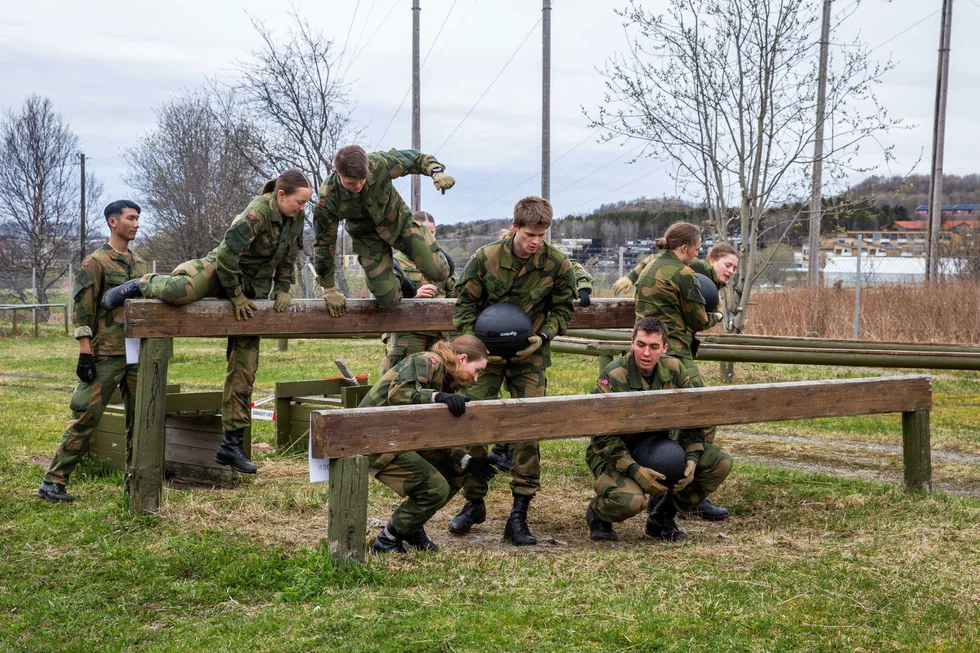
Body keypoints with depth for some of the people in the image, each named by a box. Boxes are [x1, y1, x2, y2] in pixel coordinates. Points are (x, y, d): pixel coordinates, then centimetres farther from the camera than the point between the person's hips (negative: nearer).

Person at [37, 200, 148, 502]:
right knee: (86, 416, -7)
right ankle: (53, 481, -1)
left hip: (137, 355, 7)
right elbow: (83, 310, -10)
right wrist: (85, 352, -16)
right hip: (106, 355, -7)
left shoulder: (140, 264, 15)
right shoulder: (96, 262, -5)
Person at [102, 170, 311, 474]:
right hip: (221, 270, -6)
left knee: (244, 367, 1)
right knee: (178, 291, -41)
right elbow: (227, 254, -26)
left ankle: (231, 444, 6)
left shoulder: (296, 218, -2)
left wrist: (282, 289, 2)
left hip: (254, 288, 6)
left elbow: (289, 257, 13)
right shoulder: (257, 213, -24)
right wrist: (236, 297, -20)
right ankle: (143, 285, -3)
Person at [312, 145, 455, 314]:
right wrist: (329, 290, -9)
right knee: (389, 299, -7)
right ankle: (394, 274, 28)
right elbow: (324, 243, -17)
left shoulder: (380, 163, -31)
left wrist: (437, 171, -35)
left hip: (399, 220, 1)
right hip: (368, 236, -1)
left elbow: (416, 158, -12)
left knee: (438, 272, -12)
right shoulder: (328, 199, -31)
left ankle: (436, 255, 25)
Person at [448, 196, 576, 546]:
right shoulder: (485, 258, -11)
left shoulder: (557, 264, -9)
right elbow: (465, 302, -1)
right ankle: (474, 503, 18)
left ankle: (519, 515, 1)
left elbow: (562, 308, 4)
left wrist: (542, 337, -12)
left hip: (530, 354, 0)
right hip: (487, 352, 0)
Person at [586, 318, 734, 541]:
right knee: (630, 501, -38)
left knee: (721, 463, -9)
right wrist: (635, 471, -32)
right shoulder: (613, 376, -20)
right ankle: (597, 512, 2)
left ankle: (661, 515, 7)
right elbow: (603, 435, -22)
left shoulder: (674, 369, -4)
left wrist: (692, 459, -12)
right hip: (615, 455, -6)